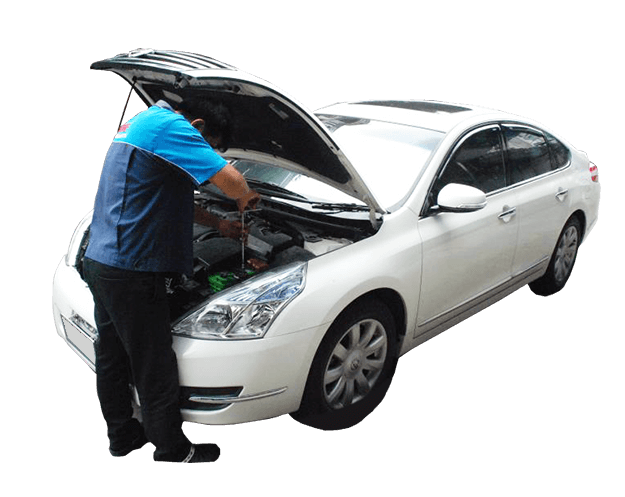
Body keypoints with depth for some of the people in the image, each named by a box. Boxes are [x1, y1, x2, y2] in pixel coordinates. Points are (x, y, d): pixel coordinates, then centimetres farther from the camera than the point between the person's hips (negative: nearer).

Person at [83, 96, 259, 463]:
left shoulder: (141, 124, 17)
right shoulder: (168, 126, -16)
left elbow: (172, 201, 25)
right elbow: (230, 179, -26)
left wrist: (218, 223, 24)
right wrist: (246, 198, -3)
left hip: (101, 262, 11)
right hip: (131, 272, -10)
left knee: (112, 358, 20)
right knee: (155, 367, 4)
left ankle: (123, 437, 38)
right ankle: (173, 453, 21)